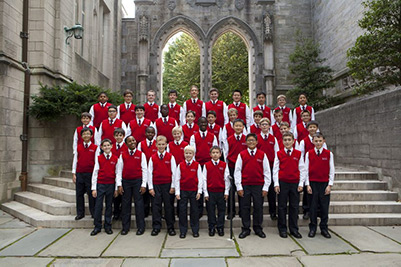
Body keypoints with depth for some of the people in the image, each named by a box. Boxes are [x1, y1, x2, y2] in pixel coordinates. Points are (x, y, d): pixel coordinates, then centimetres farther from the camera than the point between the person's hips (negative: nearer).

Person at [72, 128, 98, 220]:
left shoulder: (95, 147, 0)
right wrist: (74, 173, 5)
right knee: (79, 194, 7)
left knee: (91, 194, 2)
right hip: (79, 174, 3)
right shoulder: (78, 147, 8)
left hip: (90, 174, -3)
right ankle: (80, 213, 18)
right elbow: (75, 160, 10)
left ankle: (94, 213, 14)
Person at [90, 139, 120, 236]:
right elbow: (95, 173, 1)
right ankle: (97, 227, 14)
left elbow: (117, 174, 4)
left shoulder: (115, 159, 1)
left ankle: (108, 226, 20)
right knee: (98, 206, 1)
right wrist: (93, 188, -3)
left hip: (111, 185, 1)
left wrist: (116, 188, 2)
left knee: (109, 206, 9)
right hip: (100, 184, 0)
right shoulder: (98, 158, 0)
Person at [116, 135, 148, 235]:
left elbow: (144, 170, -1)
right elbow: (119, 170, 5)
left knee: (139, 203, 2)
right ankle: (125, 227, 20)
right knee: (126, 204, 8)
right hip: (125, 181, 2)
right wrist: (119, 184, -1)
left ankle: (140, 227, 12)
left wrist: (143, 185, -6)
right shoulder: (122, 155, 4)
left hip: (138, 181, -2)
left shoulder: (141, 154, 0)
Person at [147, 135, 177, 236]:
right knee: (156, 206, 5)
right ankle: (156, 227, 17)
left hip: (168, 185, -1)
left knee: (168, 206, 5)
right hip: (156, 185, 1)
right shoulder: (152, 158, 3)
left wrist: (173, 186, -4)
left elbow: (174, 172, -1)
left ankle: (170, 227, 17)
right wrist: (150, 187, -1)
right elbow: (149, 172, 3)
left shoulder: (170, 157, -1)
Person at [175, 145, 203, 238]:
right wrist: (177, 192, -3)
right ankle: (183, 231, 17)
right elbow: (177, 179, 1)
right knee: (182, 210, 5)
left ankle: (195, 230, 21)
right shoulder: (180, 165, 0)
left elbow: (200, 179, -1)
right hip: (183, 191, 1)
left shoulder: (197, 165, -2)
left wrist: (199, 191, -5)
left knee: (194, 210, 8)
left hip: (194, 191, -1)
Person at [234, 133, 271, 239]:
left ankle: (258, 228, 22)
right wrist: (239, 187, -4)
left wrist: (266, 187, -2)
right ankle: (246, 229, 17)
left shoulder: (262, 155, 3)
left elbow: (267, 172, 4)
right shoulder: (241, 155, 2)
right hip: (245, 186, 0)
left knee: (258, 207, 6)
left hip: (258, 186, 0)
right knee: (245, 207, 5)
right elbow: (237, 171, 1)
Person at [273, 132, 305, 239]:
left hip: (295, 183, 1)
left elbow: (301, 170, 5)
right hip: (282, 183, -1)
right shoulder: (279, 154, 1)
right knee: (282, 206, 5)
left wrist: (301, 184, 0)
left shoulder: (298, 154, 3)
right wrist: (276, 184, -4)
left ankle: (294, 229, 18)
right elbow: (275, 170, 1)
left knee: (294, 207, 7)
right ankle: (282, 229, 15)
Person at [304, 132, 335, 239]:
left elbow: (331, 171, 2)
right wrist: (307, 185, -3)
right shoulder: (308, 154, 0)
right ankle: (312, 228, 17)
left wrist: (330, 185, -3)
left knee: (324, 207, 5)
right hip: (312, 183, 0)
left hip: (325, 183, 0)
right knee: (313, 207, 5)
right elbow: (306, 170, 2)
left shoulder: (329, 154, 1)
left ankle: (324, 228, 19)